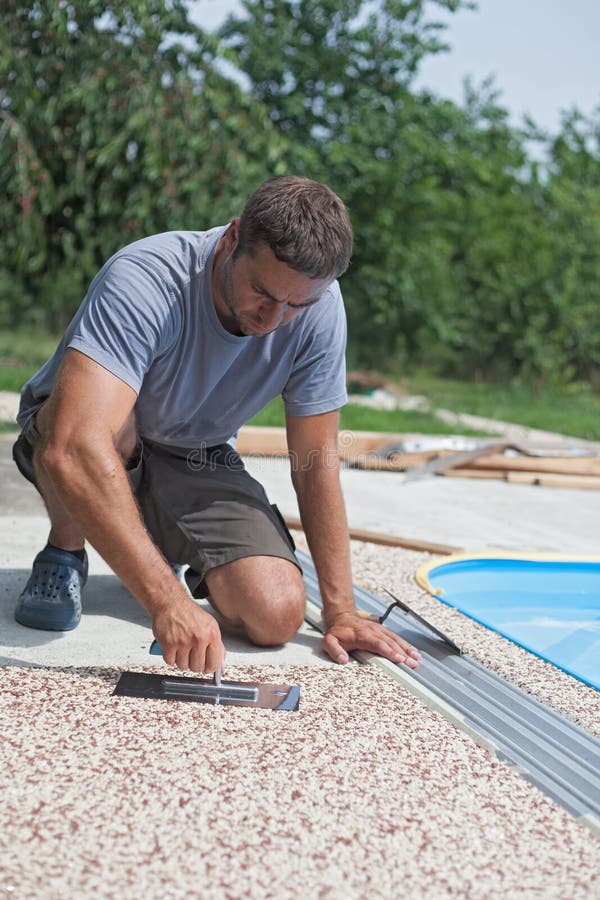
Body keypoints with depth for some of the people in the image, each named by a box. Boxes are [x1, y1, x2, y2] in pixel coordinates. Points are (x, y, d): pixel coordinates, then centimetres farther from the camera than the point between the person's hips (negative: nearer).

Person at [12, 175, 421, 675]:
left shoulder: (319, 307, -19)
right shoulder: (144, 281, -34)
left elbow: (316, 462, -10)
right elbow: (74, 449, -47)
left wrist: (340, 612, -13)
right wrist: (167, 601, -52)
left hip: (197, 462, 4)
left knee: (277, 616, -17)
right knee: (112, 426, -39)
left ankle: (164, 545, 15)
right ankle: (65, 551, -7)